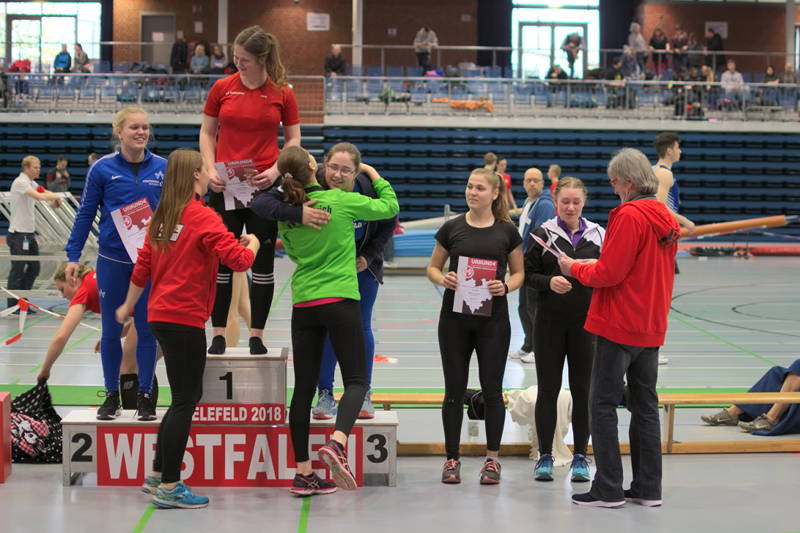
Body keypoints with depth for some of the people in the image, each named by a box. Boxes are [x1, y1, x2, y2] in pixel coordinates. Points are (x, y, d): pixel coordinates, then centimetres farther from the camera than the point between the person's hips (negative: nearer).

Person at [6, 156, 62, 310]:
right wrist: (55, 196, -13)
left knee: (34, 268, 12)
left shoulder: (31, 183, 15)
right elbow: (39, 196, -27)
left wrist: (54, 199, -9)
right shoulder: (20, 182, -15)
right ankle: (13, 306, 4)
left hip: (29, 234, 9)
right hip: (18, 234, -9)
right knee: (17, 270, -3)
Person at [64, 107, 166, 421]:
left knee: (147, 329, 6)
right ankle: (111, 395, 20)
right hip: (112, 261, 0)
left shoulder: (163, 168, -1)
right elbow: (85, 214, 1)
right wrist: (73, 256, -1)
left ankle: (145, 396, 17)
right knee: (111, 330, 7)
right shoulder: (102, 168, -4)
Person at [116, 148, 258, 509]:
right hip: (185, 320, -8)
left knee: (186, 396, 19)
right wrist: (253, 243, 5)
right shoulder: (203, 217, -11)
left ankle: (158, 476, 24)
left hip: (161, 316, 8)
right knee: (185, 401, -1)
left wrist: (128, 306, 28)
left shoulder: (161, 218, 11)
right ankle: (169, 488, 2)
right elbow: (239, 260, -16)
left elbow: (142, 267, 16)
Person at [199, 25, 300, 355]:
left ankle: (257, 337, 13)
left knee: (263, 262, 4)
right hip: (225, 187, 1)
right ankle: (218, 336, 12)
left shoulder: (282, 93, 0)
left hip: (264, 187, -1)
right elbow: (207, 133, 9)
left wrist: (276, 170, -10)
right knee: (221, 262, 3)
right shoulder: (222, 88, 2)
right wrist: (210, 170, -5)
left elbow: (293, 139, 6)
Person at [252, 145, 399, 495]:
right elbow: (390, 207, 5)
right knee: (356, 380, 1)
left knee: (304, 386, 6)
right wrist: (375, 176, 20)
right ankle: (337, 442, -26)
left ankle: (303, 472, 9)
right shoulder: (341, 200, -6)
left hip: (303, 305, 4)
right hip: (340, 300, -4)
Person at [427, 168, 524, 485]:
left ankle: (492, 459, 16)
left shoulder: (507, 231, 2)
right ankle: (452, 459, 14)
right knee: (454, 390, 5)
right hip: (455, 318, 1)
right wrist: (442, 279, -12)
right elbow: (432, 267, 9)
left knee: (491, 389, 3)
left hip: (492, 319, -1)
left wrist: (506, 286, -12)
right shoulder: (452, 228, 3)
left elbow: (519, 273, 8)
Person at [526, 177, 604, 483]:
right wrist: (549, 281, -17)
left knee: (583, 389, 5)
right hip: (550, 322, -1)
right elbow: (527, 274, 1)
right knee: (548, 389, 5)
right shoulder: (543, 234, 1)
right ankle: (545, 456, 15)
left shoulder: (598, 235, 5)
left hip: (586, 323, 1)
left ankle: (580, 456, 16)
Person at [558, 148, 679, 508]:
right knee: (645, 405, 12)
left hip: (619, 326, -8)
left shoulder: (629, 216, -16)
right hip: (651, 328, 8)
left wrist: (574, 268, -1)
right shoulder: (666, 218, 11)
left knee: (602, 405, -1)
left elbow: (609, 273, -18)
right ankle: (648, 488, 16)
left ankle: (608, 490, 0)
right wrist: (589, 266, 17)